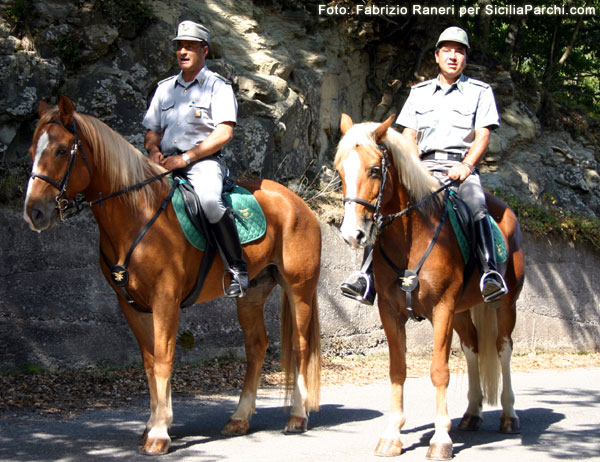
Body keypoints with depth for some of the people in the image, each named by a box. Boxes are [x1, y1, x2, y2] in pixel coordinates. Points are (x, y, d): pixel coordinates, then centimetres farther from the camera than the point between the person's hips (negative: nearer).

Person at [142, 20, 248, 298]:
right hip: (167, 162, 6)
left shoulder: (217, 86, 3)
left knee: (208, 199, -36)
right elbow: (152, 131, 23)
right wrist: (153, 150, -2)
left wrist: (185, 158, -15)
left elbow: (224, 133, -9)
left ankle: (237, 269, -28)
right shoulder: (165, 88, 20)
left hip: (204, 160, -6)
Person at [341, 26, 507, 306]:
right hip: (423, 165, 3)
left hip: (461, 166, -2)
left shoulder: (480, 91, 12)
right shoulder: (420, 92, 20)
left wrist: (466, 166, -15)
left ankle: (491, 275, -44)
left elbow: (482, 136, 3)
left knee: (476, 206, -35)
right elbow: (409, 135, 14)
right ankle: (367, 278, -26)